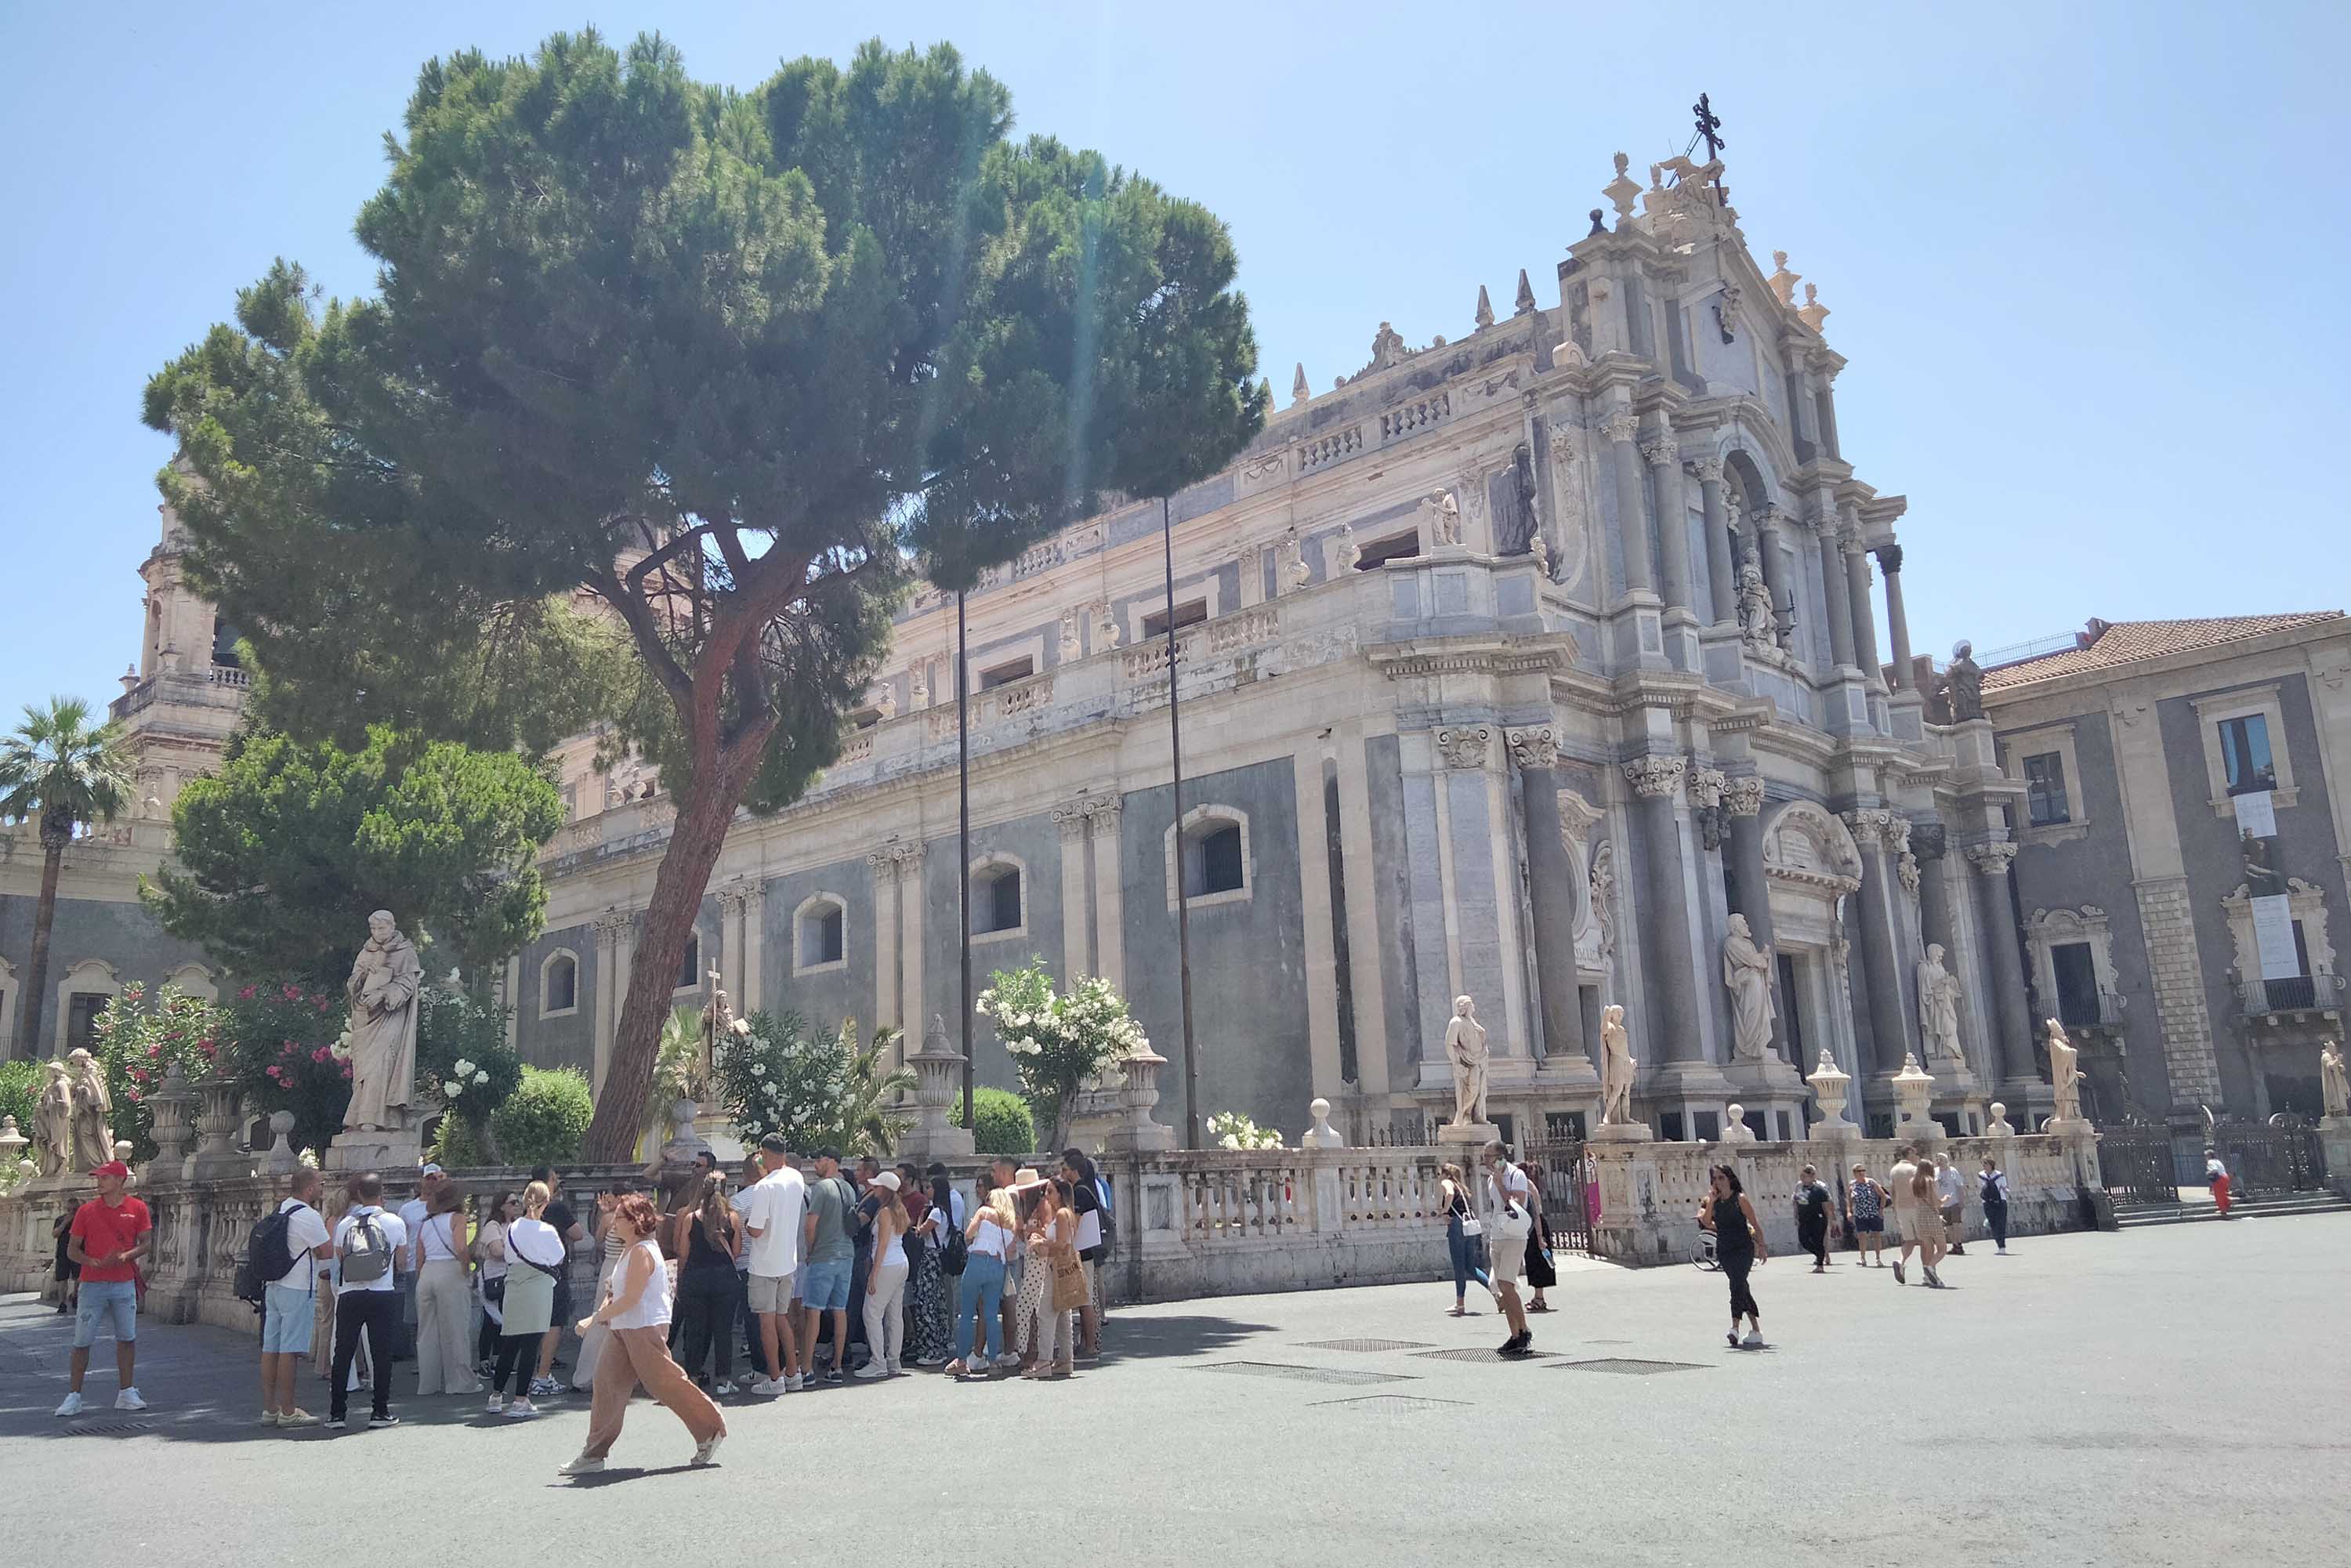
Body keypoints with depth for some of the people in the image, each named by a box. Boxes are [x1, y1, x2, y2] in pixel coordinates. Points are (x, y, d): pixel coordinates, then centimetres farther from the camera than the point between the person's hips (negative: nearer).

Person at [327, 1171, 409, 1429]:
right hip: (383, 1295, -2)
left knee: (343, 1353, 10)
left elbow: (339, 1256, 10)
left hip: (349, 1295, 2)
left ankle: (336, 1413, 12)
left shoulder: (344, 1224, 0)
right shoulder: (394, 1222, -3)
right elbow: (401, 1257, 8)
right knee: (381, 1353, 4)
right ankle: (380, 1411, 6)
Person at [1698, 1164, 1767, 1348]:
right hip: (1724, 1250, 5)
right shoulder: (1713, 1201, 6)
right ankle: (1756, 1330, 19)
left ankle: (1735, 1328, -27)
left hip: (1743, 1248, -5)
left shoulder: (1740, 1199, -7)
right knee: (1741, 1288, 11)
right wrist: (1712, 1201, -14)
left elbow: (1755, 1224, -2)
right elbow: (1706, 1222, -7)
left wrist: (1761, 1246, -1)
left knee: (1737, 1285, -19)